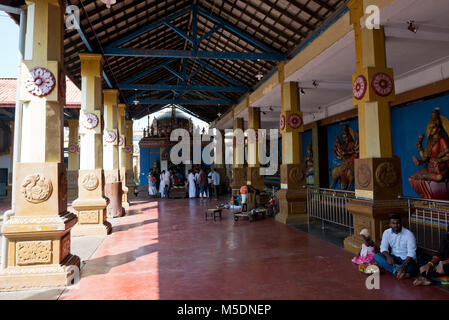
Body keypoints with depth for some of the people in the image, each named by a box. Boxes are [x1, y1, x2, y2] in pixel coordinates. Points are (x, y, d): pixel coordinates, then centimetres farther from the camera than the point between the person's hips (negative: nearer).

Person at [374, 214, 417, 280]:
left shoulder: (409, 234, -16)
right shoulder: (386, 233, -4)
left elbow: (411, 253, -22)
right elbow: (383, 247, -5)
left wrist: (404, 265, -37)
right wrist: (388, 256, -28)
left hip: (406, 259, -3)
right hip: (394, 257, 4)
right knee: (377, 256, -24)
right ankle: (397, 270, -36)